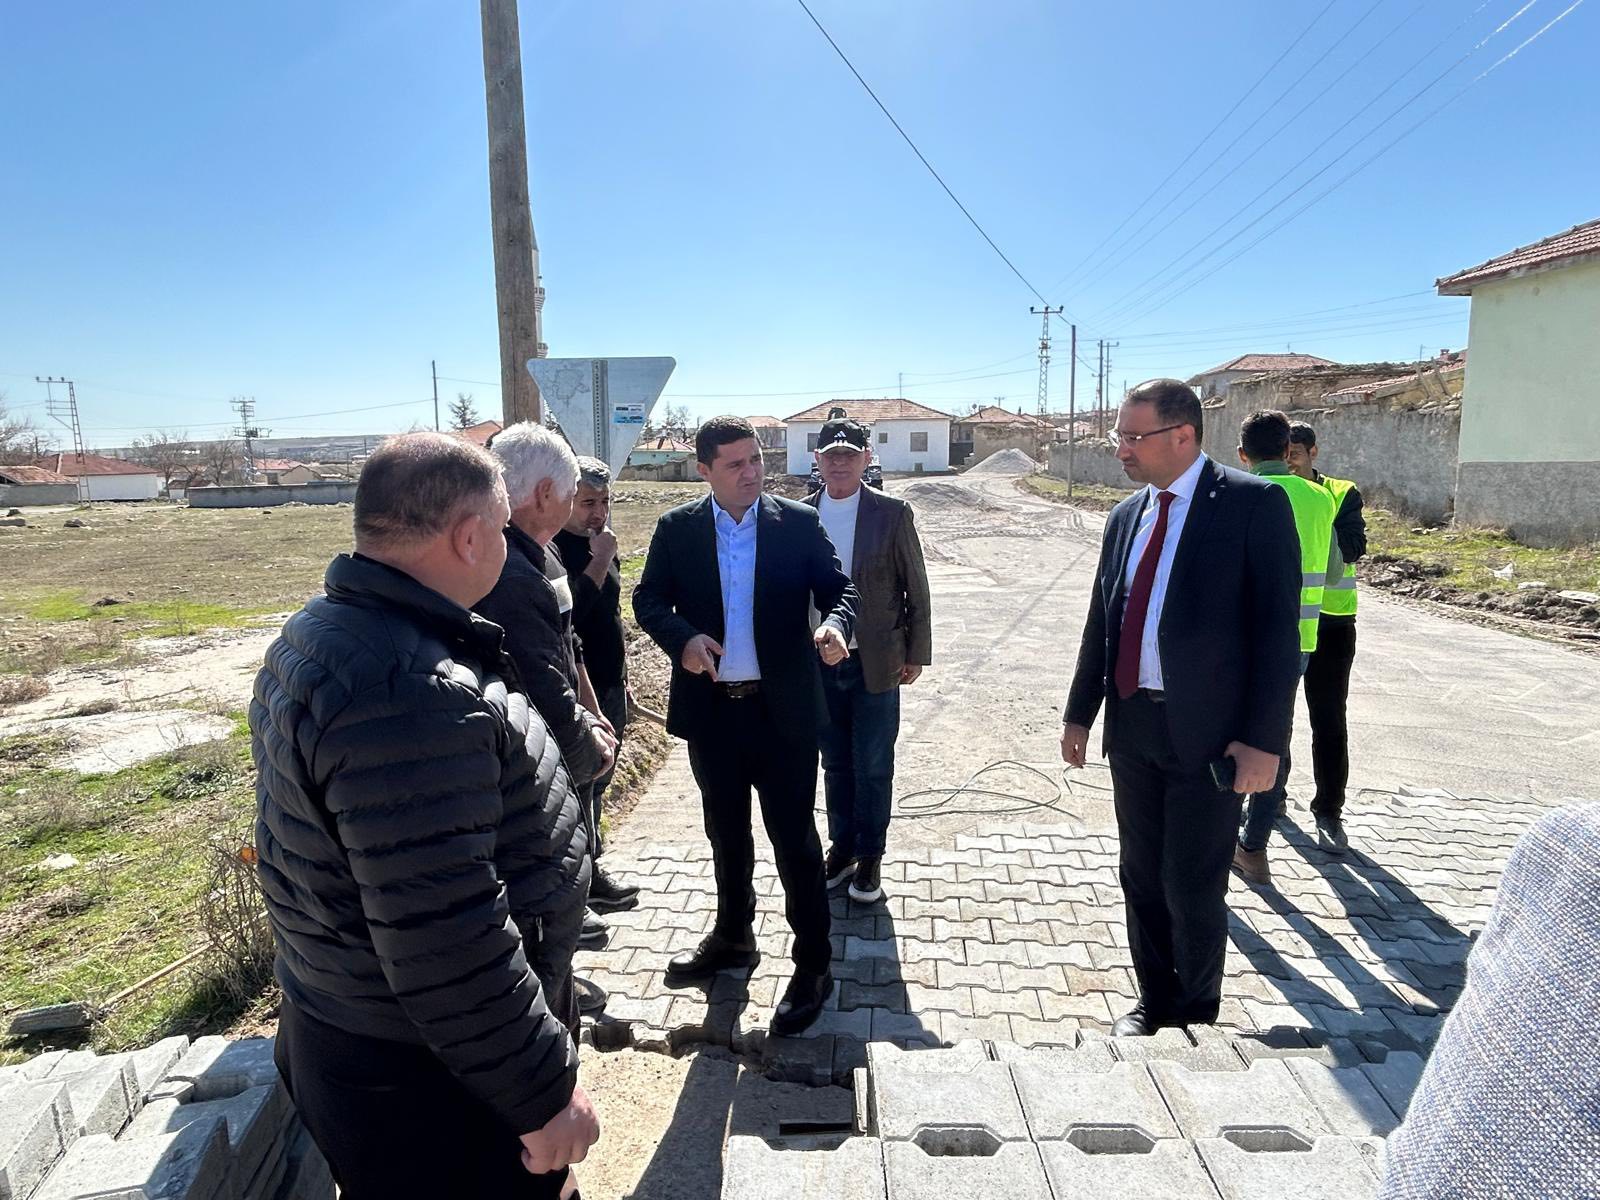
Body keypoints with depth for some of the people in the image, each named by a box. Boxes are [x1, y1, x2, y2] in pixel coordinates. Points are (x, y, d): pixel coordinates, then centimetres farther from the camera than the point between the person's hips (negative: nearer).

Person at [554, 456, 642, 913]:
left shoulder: (599, 544, 10)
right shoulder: (554, 549, -16)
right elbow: (570, 613, -29)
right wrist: (600, 561, -25)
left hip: (609, 687, 8)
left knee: (596, 782, 17)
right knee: (581, 784, 2)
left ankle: (590, 866, 29)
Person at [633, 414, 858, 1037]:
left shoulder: (799, 523, -3)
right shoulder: (676, 528, 0)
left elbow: (839, 588, -3)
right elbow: (647, 599, 2)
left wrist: (834, 624, -26)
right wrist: (682, 638, -18)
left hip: (783, 710, -2)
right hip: (709, 709, 3)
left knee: (794, 838, 5)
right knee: (726, 834, 20)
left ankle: (813, 964, 21)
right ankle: (733, 936, 41)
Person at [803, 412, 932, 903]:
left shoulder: (892, 513, -7)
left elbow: (916, 588, -2)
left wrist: (916, 654, -3)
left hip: (875, 664, -2)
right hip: (819, 663, 3)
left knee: (873, 767, 8)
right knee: (836, 763, 16)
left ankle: (870, 856, 26)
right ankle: (842, 846, 33)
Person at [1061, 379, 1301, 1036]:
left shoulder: (1254, 504, -9)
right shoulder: (1126, 515, 10)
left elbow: (1278, 627, -12)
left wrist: (1265, 740, -15)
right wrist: (1080, 712, 14)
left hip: (1208, 733, -6)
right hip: (1132, 727, 6)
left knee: (1193, 890, 5)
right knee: (1141, 879, 16)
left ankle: (1196, 1017, 28)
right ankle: (1153, 999, 36)